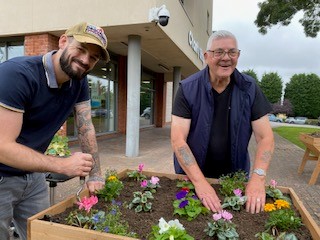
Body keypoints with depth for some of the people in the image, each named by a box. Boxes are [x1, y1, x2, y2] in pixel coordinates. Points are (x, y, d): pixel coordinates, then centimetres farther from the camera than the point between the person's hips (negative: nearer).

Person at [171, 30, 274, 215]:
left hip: (235, 177, 2)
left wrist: (258, 178, -26)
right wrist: (200, 182, -31)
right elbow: (178, 139, -21)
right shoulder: (188, 89, -15)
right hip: (191, 175, -1)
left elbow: (265, 137, -11)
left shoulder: (249, 88, -9)